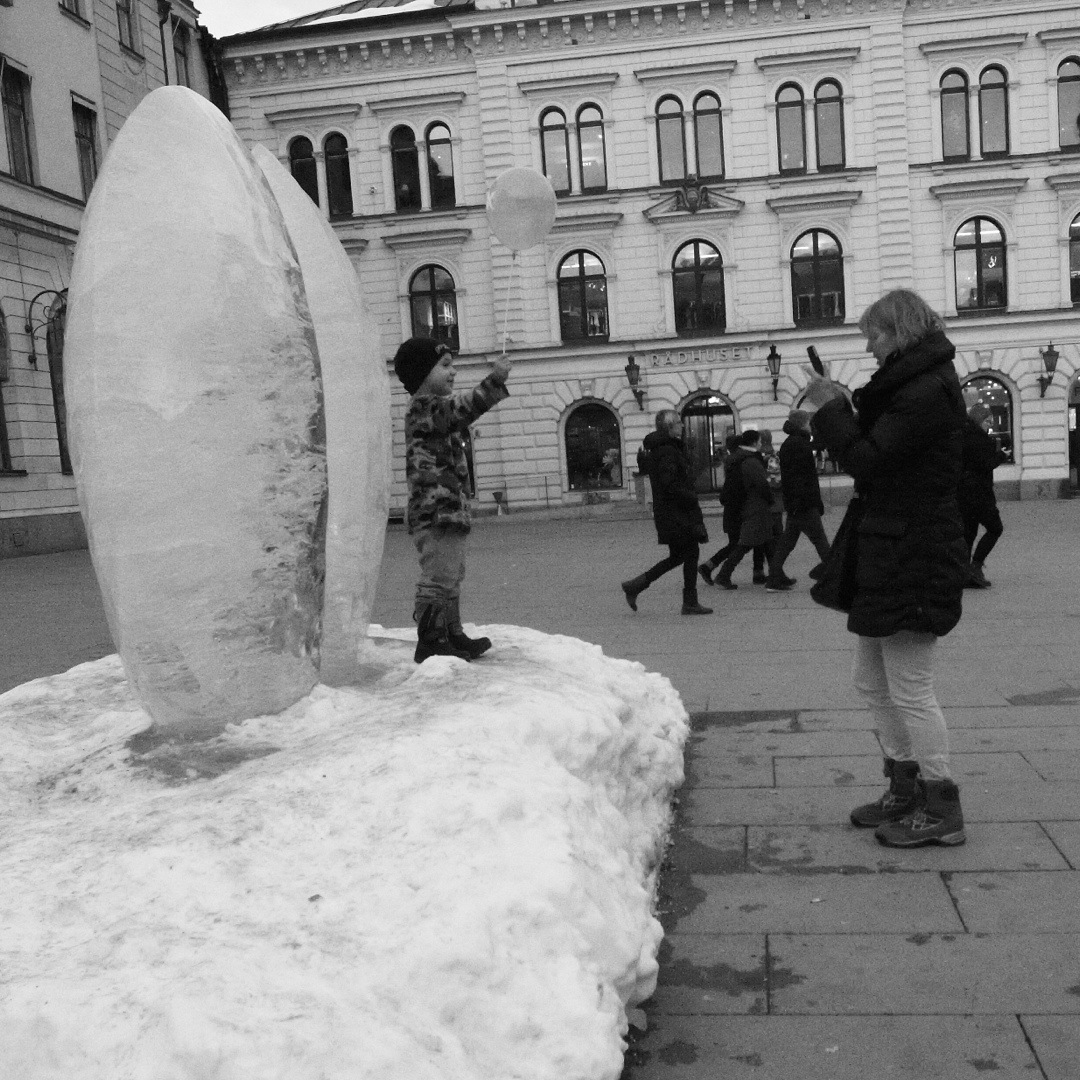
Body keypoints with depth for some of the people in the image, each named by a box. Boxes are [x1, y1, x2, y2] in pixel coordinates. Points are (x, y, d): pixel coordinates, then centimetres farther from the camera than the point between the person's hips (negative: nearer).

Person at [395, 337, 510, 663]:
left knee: (450, 577, 18)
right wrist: (493, 380, -33)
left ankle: (451, 635, 28)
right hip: (436, 511, -11)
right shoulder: (423, 405, -11)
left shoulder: (433, 407, 24)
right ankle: (430, 641, -5)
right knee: (438, 577, -9)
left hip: (447, 512, 11)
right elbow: (460, 410, -29)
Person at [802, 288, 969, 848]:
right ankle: (905, 793, 27)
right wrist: (840, 408, 6)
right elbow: (874, 450, 16)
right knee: (873, 681, 16)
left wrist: (830, 409, -9)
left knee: (909, 689, -2)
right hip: (885, 553, 11)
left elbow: (867, 459, -20)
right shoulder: (910, 386, 16)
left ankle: (942, 810, 11)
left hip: (912, 560, -11)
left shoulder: (928, 392, -17)